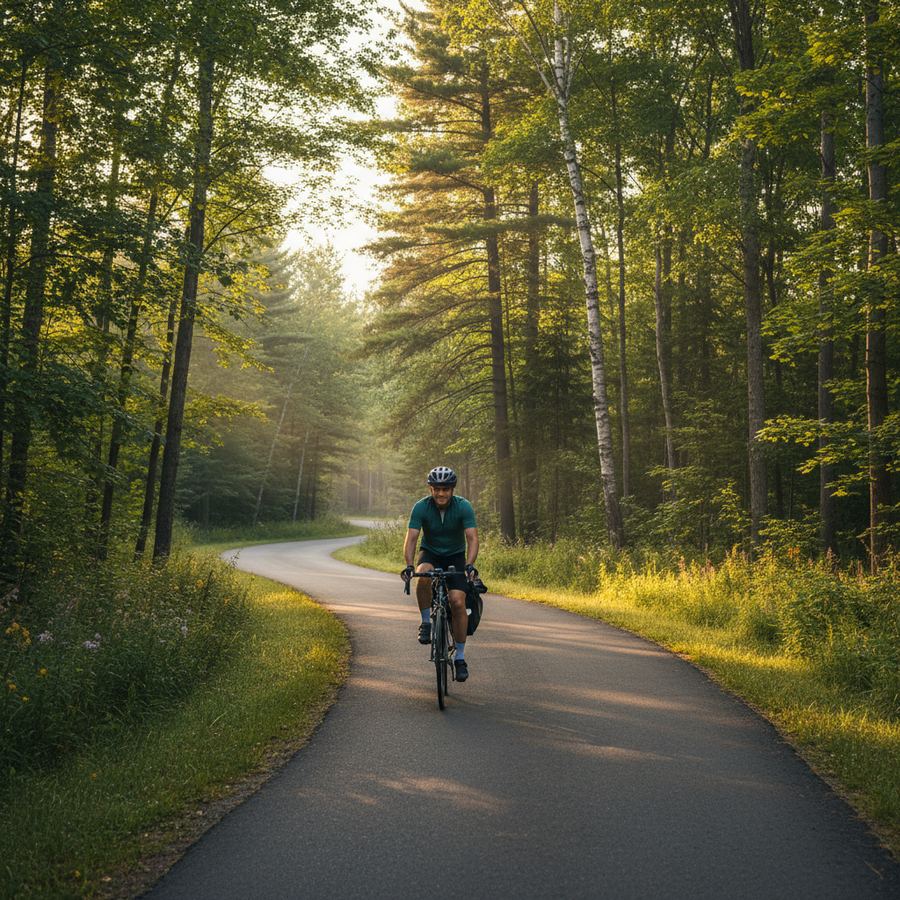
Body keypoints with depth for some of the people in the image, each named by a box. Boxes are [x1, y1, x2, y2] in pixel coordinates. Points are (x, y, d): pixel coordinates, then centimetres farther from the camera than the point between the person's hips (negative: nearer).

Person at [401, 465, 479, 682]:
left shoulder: (463, 507, -20)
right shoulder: (421, 507, -19)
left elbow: (472, 538, -26)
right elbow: (411, 538, -24)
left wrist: (469, 565, -43)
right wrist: (409, 565, -40)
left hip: (455, 556, 0)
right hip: (430, 554, 0)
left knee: (458, 602, -17)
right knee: (423, 576, -36)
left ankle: (460, 657, -5)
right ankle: (426, 622, -13)